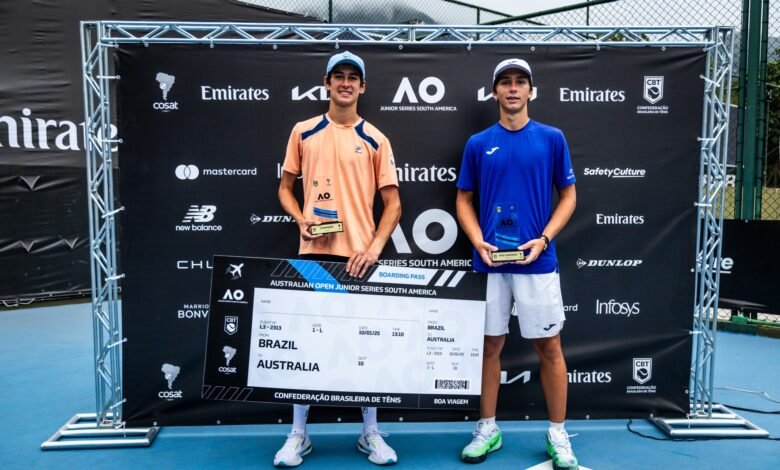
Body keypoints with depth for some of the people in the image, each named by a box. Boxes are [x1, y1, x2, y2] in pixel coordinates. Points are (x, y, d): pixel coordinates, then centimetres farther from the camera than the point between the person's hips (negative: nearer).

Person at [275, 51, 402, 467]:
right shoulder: (303, 132, 7)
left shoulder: (375, 140, 4)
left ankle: (370, 433, 22)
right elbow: (285, 187, 13)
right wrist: (301, 220, -7)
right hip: (314, 252, 1)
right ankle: (298, 435, 20)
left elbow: (392, 203, 2)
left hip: (359, 255, 0)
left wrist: (374, 247, -12)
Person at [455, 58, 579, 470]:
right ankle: (487, 429, 23)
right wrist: (478, 242, -7)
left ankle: (558, 434, 20)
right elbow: (464, 200, 9)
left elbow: (568, 196, 5)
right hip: (489, 263, 1)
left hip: (537, 262, -1)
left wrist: (543, 239, -10)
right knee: (489, 345, 9)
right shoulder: (478, 144, 6)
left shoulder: (551, 139, 3)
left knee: (549, 347, 5)